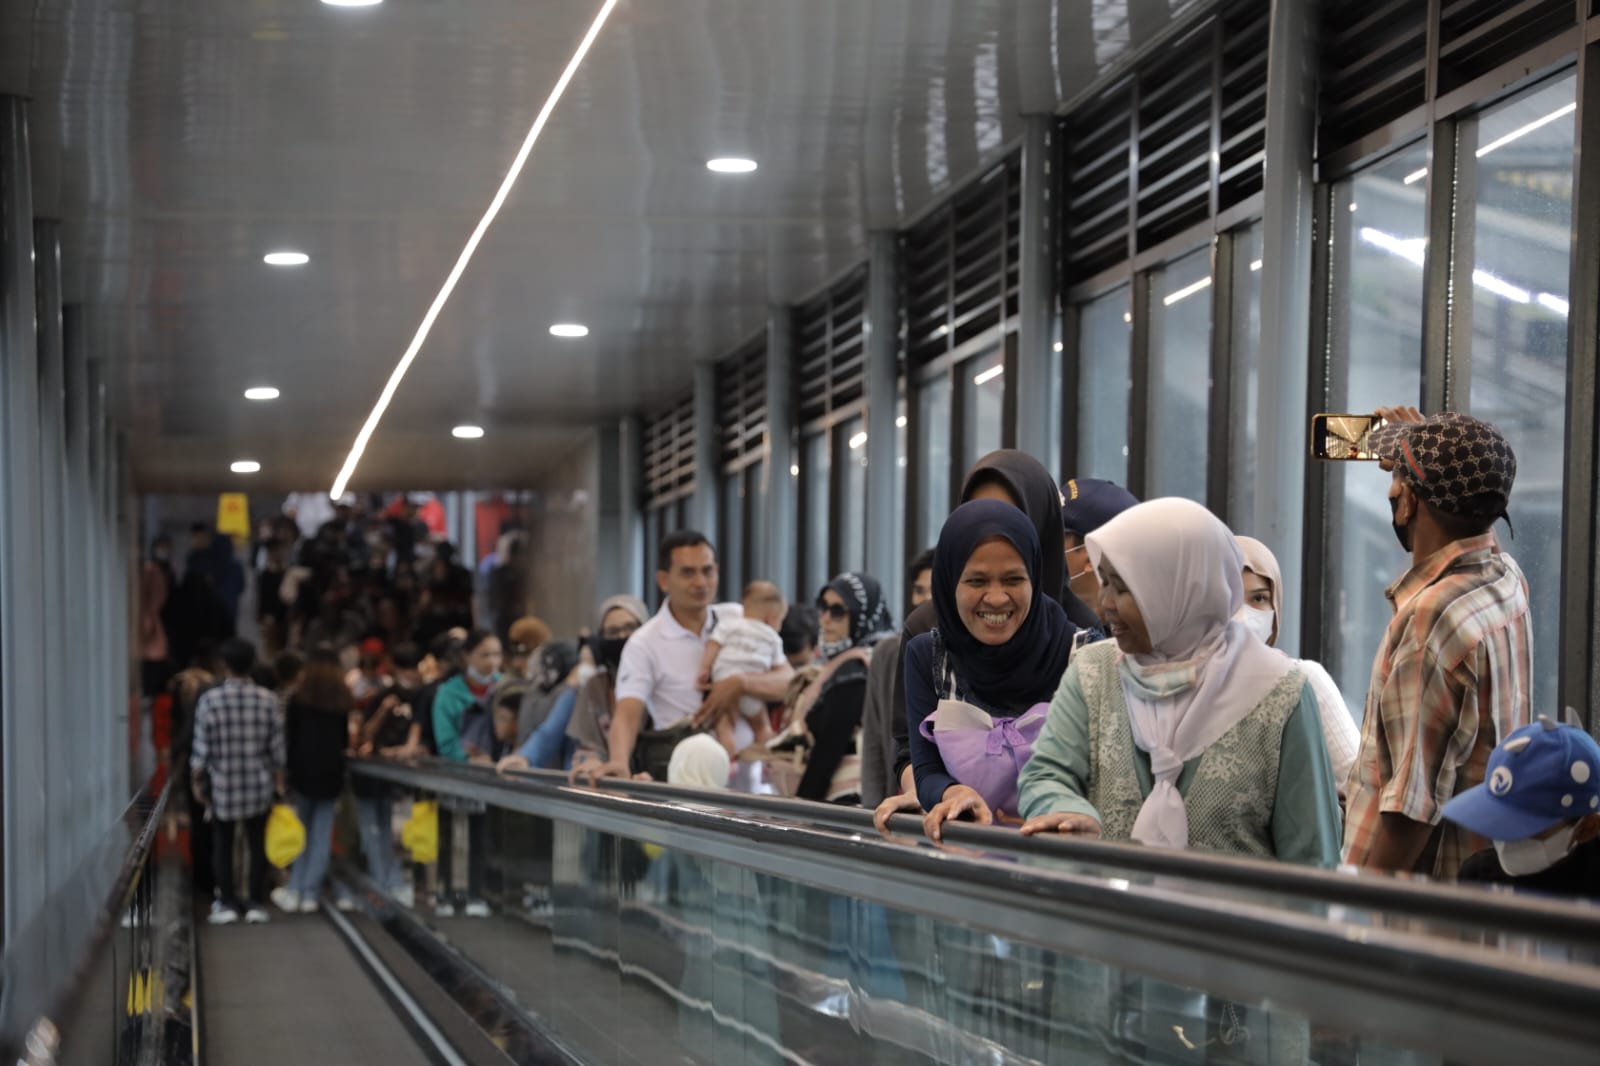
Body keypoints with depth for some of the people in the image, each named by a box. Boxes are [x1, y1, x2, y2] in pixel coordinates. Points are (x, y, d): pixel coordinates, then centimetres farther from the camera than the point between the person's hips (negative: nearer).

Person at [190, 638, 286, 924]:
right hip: (260, 785, 1)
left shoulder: (210, 700, -10)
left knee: (222, 844, 9)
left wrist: (197, 781, 6)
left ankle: (227, 903, 9)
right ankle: (255, 903, 10)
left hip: (222, 785, -1)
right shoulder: (267, 700, -6)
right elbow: (277, 749, -1)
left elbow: (201, 749, -7)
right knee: (257, 844, 9)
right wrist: (279, 782, 10)